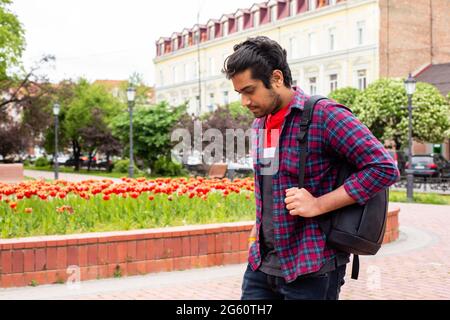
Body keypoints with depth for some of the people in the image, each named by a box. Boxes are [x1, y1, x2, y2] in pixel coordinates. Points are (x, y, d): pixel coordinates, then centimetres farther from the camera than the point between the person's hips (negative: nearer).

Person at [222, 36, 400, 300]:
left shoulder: (324, 115, -13)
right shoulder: (259, 124, 11)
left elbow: (384, 168, -18)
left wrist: (318, 204, -20)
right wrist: (261, 226, 10)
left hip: (311, 268, -7)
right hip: (261, 263, 7)